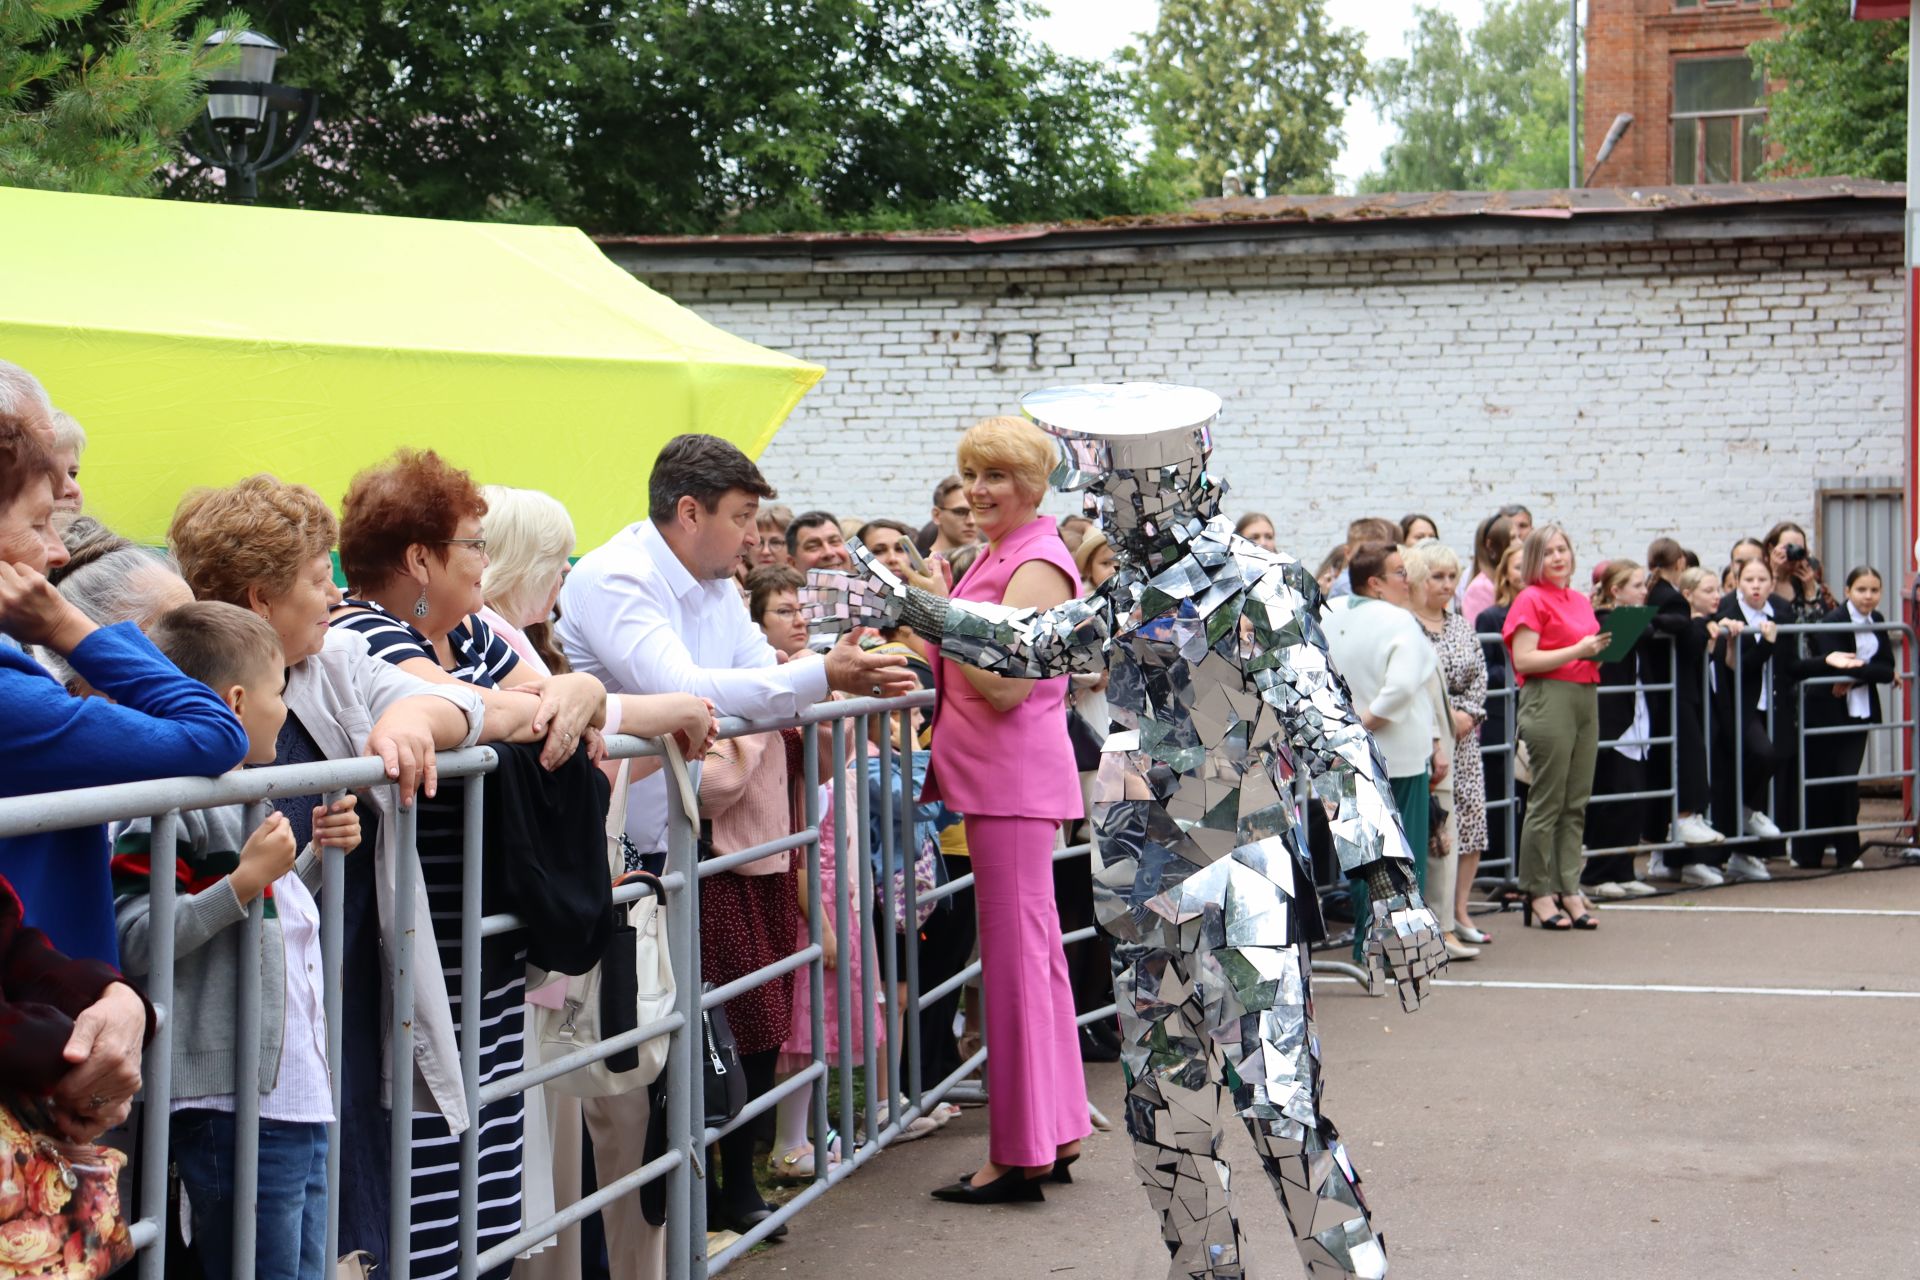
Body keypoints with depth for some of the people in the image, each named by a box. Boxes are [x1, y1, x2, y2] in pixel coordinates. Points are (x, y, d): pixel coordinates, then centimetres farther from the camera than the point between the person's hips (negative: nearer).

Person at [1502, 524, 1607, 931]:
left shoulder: (1581, 601, 18)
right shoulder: (1531, 600, -5)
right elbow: (1524, 659, -13)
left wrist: (1603, 649, 8)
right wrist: (1577, 650, -17)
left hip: (1586, 697, 8)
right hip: (1548, 698, -8)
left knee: (1576, 802, 7)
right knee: (1547, 802, -5)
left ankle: (1569, 890, 12)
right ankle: (1538, 893, 1)